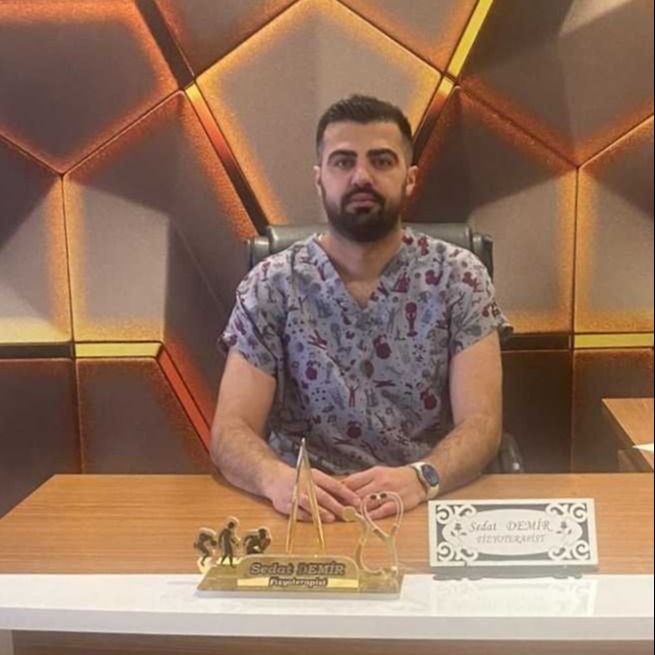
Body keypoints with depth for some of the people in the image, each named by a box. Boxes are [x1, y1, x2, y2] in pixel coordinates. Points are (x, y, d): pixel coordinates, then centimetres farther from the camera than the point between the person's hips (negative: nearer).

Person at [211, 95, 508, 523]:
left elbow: (481, 422, -7)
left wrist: (421, 477, -26)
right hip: (308, 512, 1)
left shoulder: (459, 277, -1)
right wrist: (275, 477, -27)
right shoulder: (271, 286, -1)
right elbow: (232, 430, -5)